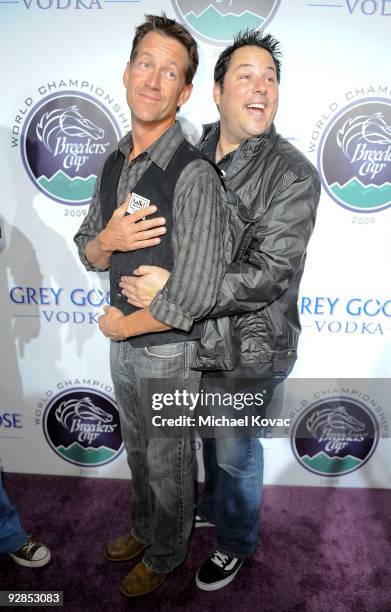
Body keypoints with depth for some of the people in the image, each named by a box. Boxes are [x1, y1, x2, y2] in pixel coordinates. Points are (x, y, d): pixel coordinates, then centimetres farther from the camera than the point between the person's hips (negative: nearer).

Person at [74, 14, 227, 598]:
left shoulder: (194, 176, -24)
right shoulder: (115, 163, 2)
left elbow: (192, 299, -29)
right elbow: (88, 254, 8)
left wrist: (119, 326, -14)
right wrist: (108, 238, -15)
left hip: (168, 350, -7)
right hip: (123, 342, 7)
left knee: (168, 462, 17)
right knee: (137, 450, 27)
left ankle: (165, 556, 46)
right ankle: (143, 527, 56)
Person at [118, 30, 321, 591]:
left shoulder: (292, 175, -18)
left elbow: (268, 276, -25)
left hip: (248, 353, -5)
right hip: (196, 341, 6)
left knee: (235, 453, 15)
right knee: (211, 439, 27)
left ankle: (236, 542, 45)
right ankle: (214, 508, 57)